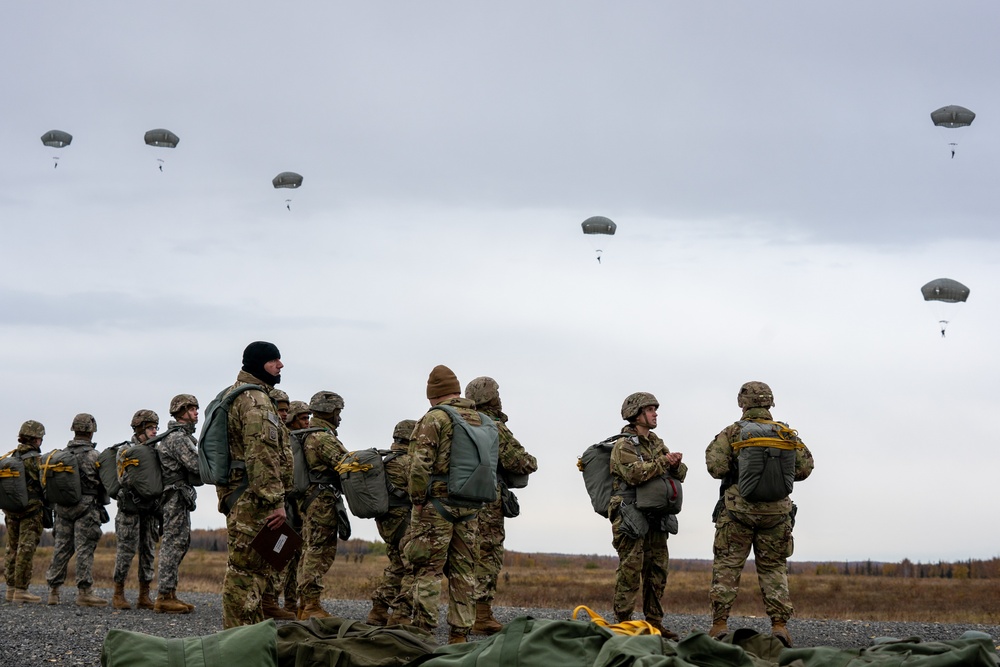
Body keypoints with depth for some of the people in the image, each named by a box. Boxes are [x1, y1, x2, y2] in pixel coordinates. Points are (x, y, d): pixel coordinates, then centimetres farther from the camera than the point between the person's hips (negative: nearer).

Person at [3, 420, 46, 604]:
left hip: (11, 510, 7)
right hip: (31, 510, -7)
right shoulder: (35, 459, -13)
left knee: (13, 549, 12)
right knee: (26, 549, -5)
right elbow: (44, 483, -13)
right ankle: (20, 590, -7)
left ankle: (11, 589, 15)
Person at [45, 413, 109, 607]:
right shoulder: (91, 455, -10)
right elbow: (100, 480, -10)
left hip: (63, 507, 6)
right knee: (85, 549, -6)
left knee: (61, 548, 10)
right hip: (86, 507, -6)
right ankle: (84, 592, -9)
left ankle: (53, 590, 12)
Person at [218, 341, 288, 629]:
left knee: (255, 568, 16)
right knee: (246, 569, -9)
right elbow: (262, 455, -22)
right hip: (252, 497, -11)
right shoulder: (256, 400, -13)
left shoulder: (233, 396, 21)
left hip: (234, 494, 11)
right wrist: (276, 501, -23)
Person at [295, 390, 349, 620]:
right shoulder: (323, 437, -14)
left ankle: (305, 605, 16)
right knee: (320, 552, -9)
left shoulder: (308, 435, 18)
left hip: (310, 500, 11)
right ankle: (312, 607, -10)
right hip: (323, 499, -11)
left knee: (310, 551, 13)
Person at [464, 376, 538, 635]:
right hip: (487, 504, -7)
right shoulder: (496, 429, -11)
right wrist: (531, 461, 8)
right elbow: (523, 463, -15)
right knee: (488, 556, -4)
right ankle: (481, 616, -6)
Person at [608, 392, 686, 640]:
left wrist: (675, 465, -11)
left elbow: (680, 475, 11)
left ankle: (654, 622, 15)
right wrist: (663, 462, -18)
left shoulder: (656, 443, 17)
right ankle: (623, 622, -6)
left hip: (655, 519, 8)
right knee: (630, 570, -9)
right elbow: (635, 473, -24)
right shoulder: (623, 445, -7)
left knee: (657, 571, 9)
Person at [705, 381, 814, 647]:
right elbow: (804, 468, 4)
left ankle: (719, 625, -1)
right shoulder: (786, 433, 4)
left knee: (727, 566, 4)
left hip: (738, 509, -2)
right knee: (774, 568, 9)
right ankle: (779, 625, 0)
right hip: (776, 512, 2)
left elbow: (716, 467, -13)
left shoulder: (732, 433, -4)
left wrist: (713, 447, 8)